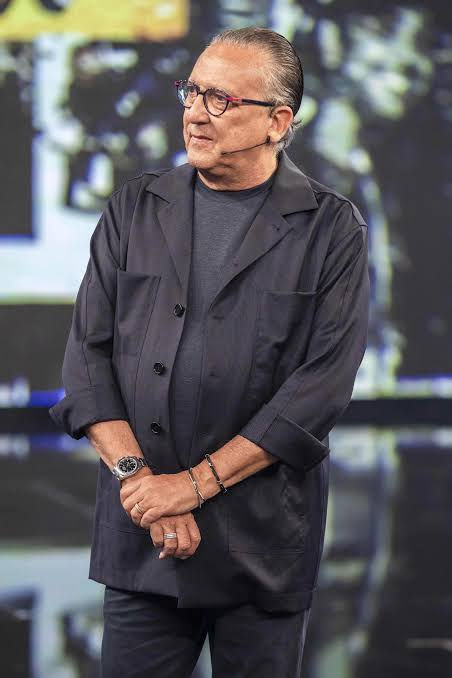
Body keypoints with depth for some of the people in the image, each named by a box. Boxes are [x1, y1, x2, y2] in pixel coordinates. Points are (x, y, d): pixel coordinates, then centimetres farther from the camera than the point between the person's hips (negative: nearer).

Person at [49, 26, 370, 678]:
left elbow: (323, 385, -9)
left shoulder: (331, 229, -1)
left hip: (264, 546, -2)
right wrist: (137, 474, -10)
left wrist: (195, 483, -12)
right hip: (139, 535, 2)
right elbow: (88, 354, 5)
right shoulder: (134, 210, 9)